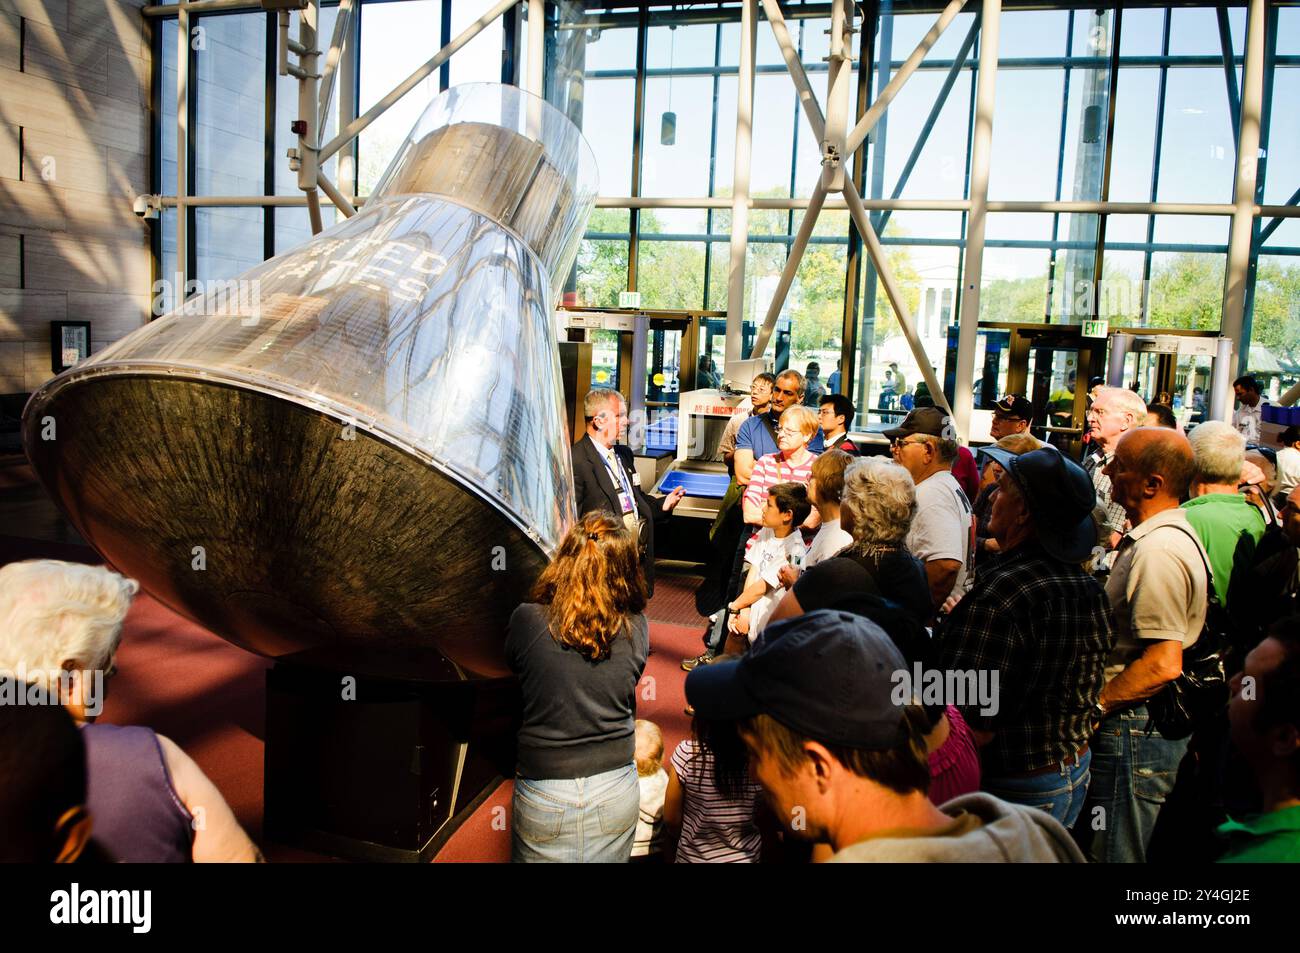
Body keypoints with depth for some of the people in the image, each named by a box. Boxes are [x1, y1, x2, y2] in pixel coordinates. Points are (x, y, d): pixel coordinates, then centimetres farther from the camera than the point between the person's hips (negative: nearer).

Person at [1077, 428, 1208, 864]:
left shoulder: (1158, 550, -23)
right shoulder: (1167, 535, 12)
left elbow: (1163, 663, -27)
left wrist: (1093, 706, -18)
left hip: (1132, 730, -11)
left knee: (1112, 853, 1)